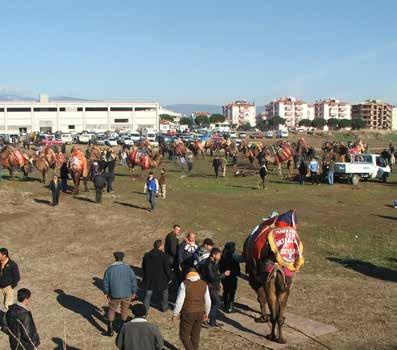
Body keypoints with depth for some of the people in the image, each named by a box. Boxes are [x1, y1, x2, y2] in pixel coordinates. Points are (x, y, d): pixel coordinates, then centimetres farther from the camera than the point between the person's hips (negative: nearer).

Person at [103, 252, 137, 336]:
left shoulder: (109, 269, -5)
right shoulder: (128, 268, -7)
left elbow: (105, 282, -3)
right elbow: (134, 280, -6)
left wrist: (106, 294, 9)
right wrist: (134, 293, 5)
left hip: (115, 295, 0)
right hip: (127, 294, 1)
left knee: (111, 310, 17)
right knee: (124, 309, 22)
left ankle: (110, 330, 13)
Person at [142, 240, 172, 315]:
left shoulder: (146, 256, 1)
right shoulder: (164, 256, -15)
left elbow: (143, 268, 11)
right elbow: (167, 269, -12)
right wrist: (169, 278, 3)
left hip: (148, 280, 3)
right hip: (161, 280, -2)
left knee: (147, 295, 8)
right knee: (164, 292, 23)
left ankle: (145, 311, 3)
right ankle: (164, 307, 36)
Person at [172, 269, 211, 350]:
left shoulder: (184, 284, -10)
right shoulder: (204, 284, 3)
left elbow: (179, 301, -14)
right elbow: (208, 301, 6)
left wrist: (175, 314, -4)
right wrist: (206, 313, 19)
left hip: (188, 313, -5)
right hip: (200, 313, 5)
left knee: (184, 335, 5)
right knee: (195, 335, 16)